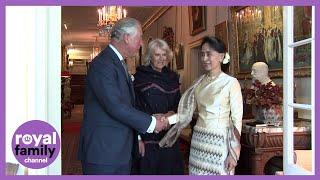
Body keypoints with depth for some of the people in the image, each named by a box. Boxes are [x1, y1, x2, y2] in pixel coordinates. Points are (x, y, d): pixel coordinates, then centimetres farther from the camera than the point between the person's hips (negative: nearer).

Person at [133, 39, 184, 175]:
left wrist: (172, 113, -7)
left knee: (170, 170, 9)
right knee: (148, 170, 2)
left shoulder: (173, 77, 10)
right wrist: (138, 138, -13)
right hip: (147, 139, -4)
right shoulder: (140, 76, -4)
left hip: (169, 138, 4)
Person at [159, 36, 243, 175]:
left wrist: (233, 153, -10)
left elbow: (237, 119, -7)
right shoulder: (199, 82, 8)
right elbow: (186, 113, 8)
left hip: (219, 142, -4)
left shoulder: (231, 83, -7)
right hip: (199, 139, 5)